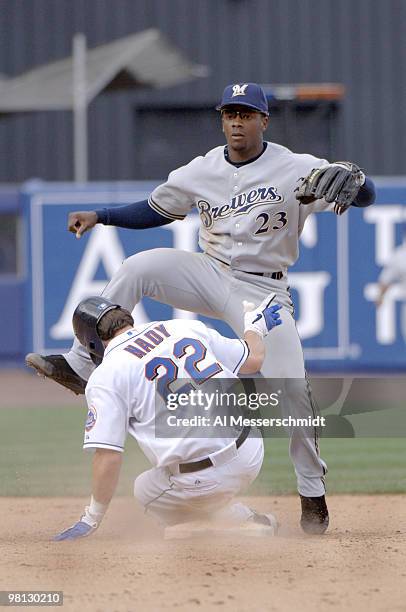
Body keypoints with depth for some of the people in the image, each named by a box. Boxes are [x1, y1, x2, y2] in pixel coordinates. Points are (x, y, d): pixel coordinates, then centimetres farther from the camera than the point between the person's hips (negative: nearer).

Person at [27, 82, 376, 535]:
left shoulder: (295, 170, -12)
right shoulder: (202, 171, 2)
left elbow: (366, 195, -17)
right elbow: (156, 210, 14)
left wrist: (351, 180, -41)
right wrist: (99, 217, 3)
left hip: (263, 291, -3)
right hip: (209, 275, 3)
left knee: (291, 388, -14)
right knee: (139, 268, -21)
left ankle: (312, 492, 4)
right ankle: (79, 367, -19)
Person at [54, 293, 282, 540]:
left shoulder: (105, 376, -4)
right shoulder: (185, 328, 9)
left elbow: (108, 455, -9)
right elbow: (253, 359, 18)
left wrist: (92, 518, 2)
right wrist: (256, 326, 41)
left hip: (207, 479, -7)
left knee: (146, 490, 22)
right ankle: (255, 522, 25)